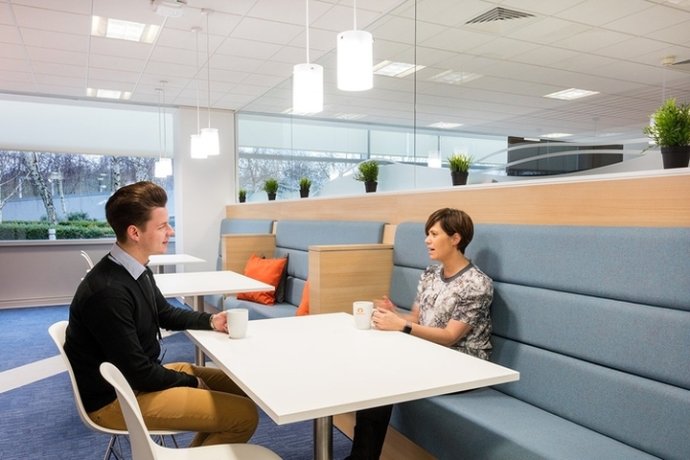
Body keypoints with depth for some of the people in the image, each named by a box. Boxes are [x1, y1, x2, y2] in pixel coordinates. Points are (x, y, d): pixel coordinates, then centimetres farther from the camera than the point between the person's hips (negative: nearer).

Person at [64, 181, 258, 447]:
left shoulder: (137, 271, 0)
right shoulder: (108, 292, -30)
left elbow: (166, 314, 17)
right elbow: (138, 373, -25)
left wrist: (210, 321, 1)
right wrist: (192, 383, -10)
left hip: (139, 377, 10)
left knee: (240, 386, 12)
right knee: (244, 415, -16)